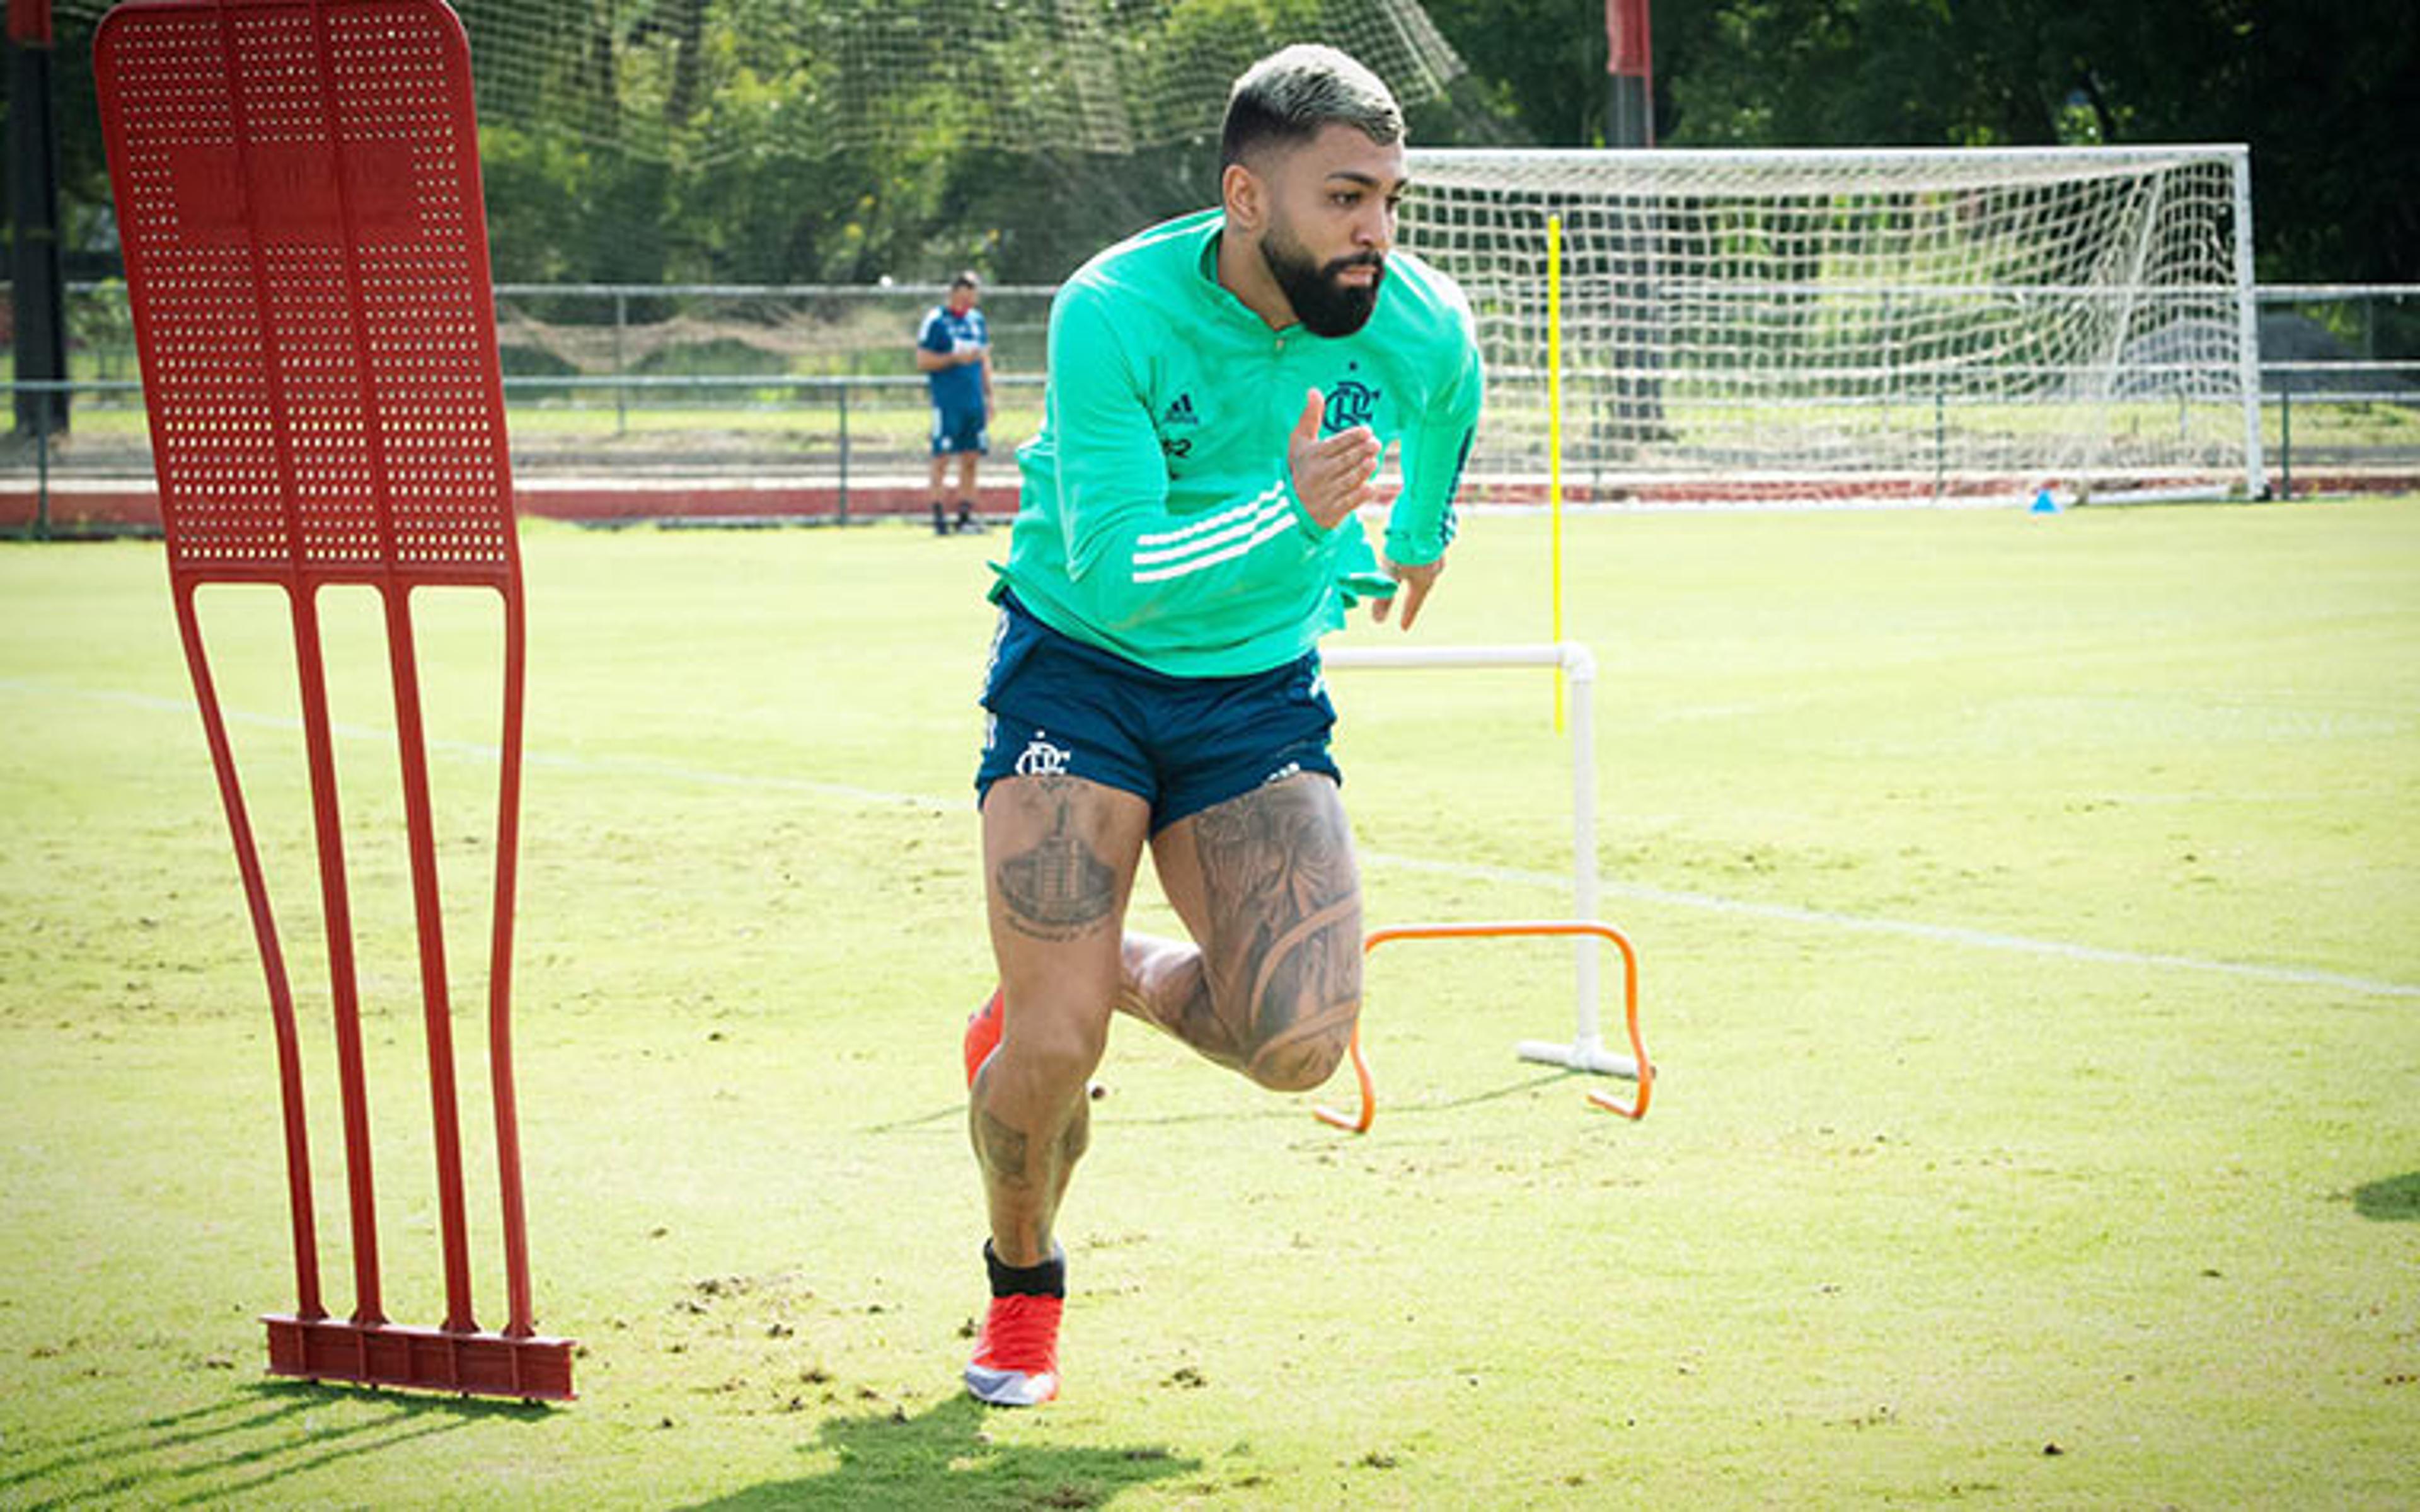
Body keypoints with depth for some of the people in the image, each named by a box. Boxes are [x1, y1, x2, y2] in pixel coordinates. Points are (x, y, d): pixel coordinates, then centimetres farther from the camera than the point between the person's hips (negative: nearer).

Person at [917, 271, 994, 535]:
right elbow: (922, 362, -7)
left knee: (971, 458, 5)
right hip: (946, 401, -6)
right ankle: (938, 516, -5)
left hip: (974, 401, 6)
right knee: (942, 457, -7)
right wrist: (955, 358, -17)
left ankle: (966, 515, 9)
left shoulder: (977, 320, 15)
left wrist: (988, 396, 17)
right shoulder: (935, 320, -4)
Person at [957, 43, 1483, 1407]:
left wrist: (1415, 537, 31)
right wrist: (1289, 512, -43)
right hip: (1080, 667, -3)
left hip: (1261, 685, 3)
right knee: (1057, 1049, -13)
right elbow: (1111, 571, -30)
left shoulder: (1424, 333, -13)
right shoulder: (1117, 315, -24)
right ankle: (1023, 1287, 19)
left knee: (1302, 1043, -15)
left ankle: (1119, 973, 19)